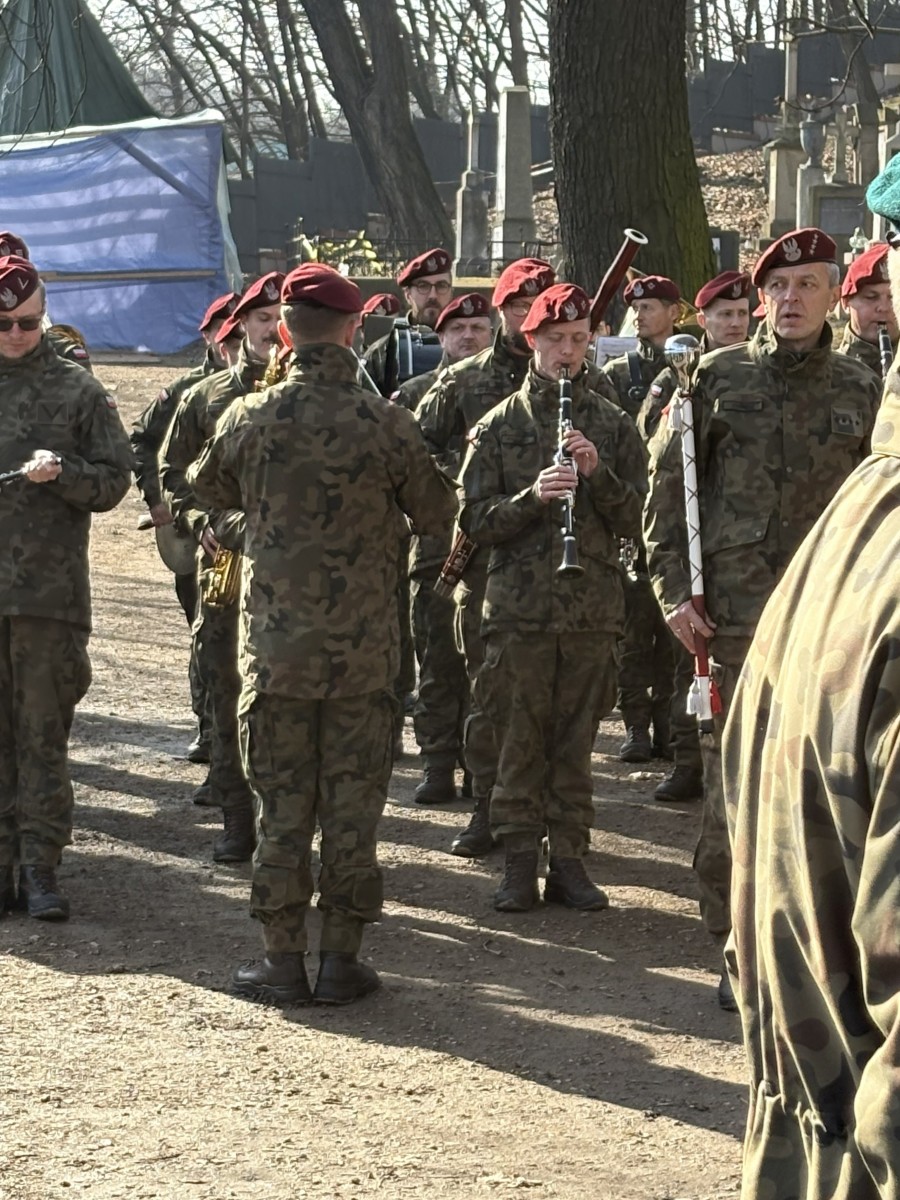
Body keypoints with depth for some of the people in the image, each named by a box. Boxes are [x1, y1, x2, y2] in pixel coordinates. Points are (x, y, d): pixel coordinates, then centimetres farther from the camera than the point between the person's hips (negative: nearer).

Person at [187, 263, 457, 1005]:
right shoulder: (386, 423, -9)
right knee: (353, 801, 6)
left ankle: (283, 961, 8)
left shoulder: (250, 419, -6)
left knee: (282, 800, 7)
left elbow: (209, 491, 13)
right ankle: (342, 958, 10)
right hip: (363, 649, -1)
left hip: (276, 644, 1)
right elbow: (438, 514, 3)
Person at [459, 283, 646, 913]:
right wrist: (532, 496, -17)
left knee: (576, 743, 5)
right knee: (520, 741, 1)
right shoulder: (500, 425, 4)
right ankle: (519, 864, 8)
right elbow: (475, 520, -1)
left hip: (593, 607, 1)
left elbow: (634, 519, 3)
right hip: (519, 606, -1)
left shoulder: (613, 424, 7)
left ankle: (569, 862, 12)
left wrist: (598, 473, -13)